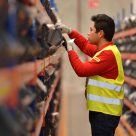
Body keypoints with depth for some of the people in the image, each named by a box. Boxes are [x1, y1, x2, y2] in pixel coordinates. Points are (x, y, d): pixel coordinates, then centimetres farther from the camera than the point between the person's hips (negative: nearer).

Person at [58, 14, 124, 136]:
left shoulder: (108, 53, -21)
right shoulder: (104, 49, 11)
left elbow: (82, 70, -23)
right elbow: (85, 45, 27)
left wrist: (70, 50, -10)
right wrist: (70, 32, 16)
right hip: (101, 109, 10)